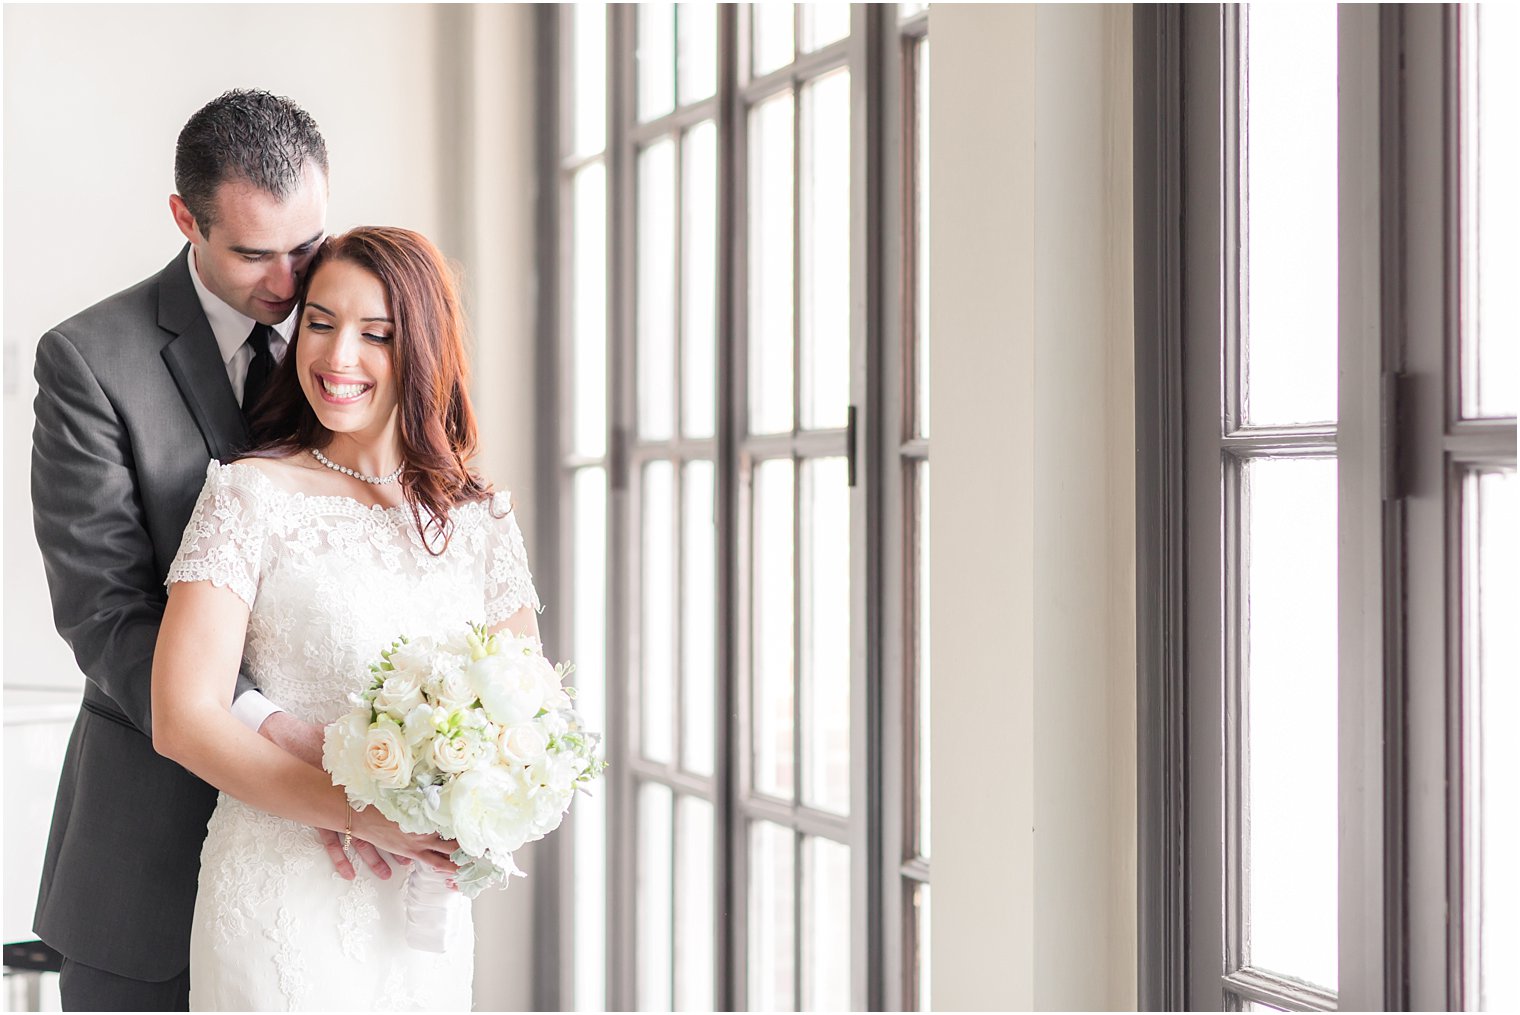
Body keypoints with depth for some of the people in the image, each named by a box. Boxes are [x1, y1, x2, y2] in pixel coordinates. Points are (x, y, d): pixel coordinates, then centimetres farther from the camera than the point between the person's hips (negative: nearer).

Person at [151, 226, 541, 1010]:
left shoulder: (481, 519, 7)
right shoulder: (253, 495, -5)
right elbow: (183, 718, -12)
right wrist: (365, 816, -21)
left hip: (428, 912, 4)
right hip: (283, 900, -3)